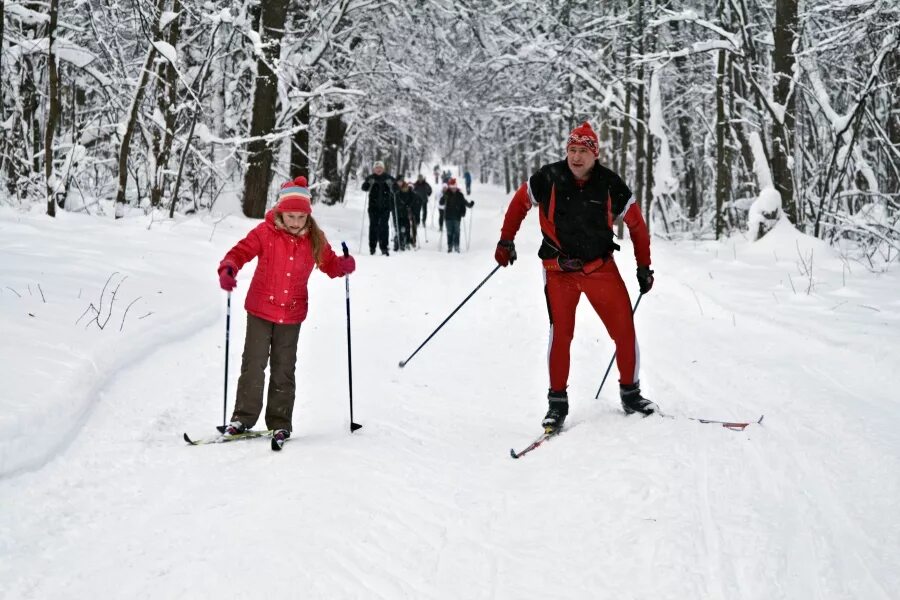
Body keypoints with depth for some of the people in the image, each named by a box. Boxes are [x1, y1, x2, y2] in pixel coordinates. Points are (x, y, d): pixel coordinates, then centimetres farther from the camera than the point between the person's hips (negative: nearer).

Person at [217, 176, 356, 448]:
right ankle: (244, 417, 12)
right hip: (260, 310, -2)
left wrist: (344, 265, -13)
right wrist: (228, 270, -31)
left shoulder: (315, 239, -3)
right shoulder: (265, 232, -11)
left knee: (284, 370, 8)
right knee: (254, 365, 2)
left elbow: (329, 264, 9)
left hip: (292, 315, 2)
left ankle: (280, 423, 15)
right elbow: (241, 251, -12)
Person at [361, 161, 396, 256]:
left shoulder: (388, 178, 5)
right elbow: (364, 188, -6)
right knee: (373, 225, 2)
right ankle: (372, 247, 9)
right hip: (373, 206, 0)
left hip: (385, 206, 0)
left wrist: (391, 184, -19)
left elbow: (396, 188, 2)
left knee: (384, 226, -3)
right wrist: (369, 183, -27)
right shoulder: (371, 178, 4)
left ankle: (384, 247, -1)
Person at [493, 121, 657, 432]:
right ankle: (557, 401, 4)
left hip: (600, 267, 1)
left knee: (624, 328, -1)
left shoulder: (610, 185, -7)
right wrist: (506, 241, 6)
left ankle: (630, 393, 17)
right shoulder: (548, 179, -10)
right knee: (560, 333, -10)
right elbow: (520, 202, 8)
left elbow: (636, 224, 4)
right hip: (559, 269, -1)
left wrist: (644, 267, 5)